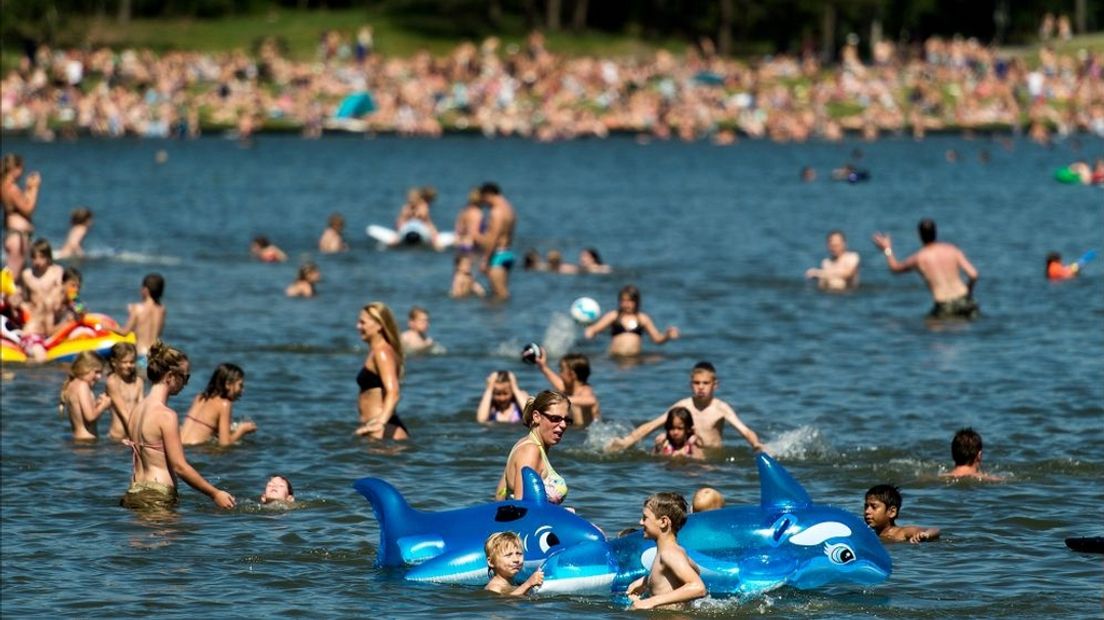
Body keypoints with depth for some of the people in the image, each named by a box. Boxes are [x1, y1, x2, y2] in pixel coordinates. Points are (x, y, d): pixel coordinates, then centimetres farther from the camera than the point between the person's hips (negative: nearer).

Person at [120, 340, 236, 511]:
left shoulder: (136, 410, 14)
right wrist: (215, 494, -6)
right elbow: (179, 466, -13)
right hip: (157, 499, -8)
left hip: (134, 492, 8)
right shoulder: (166, 415, -11)